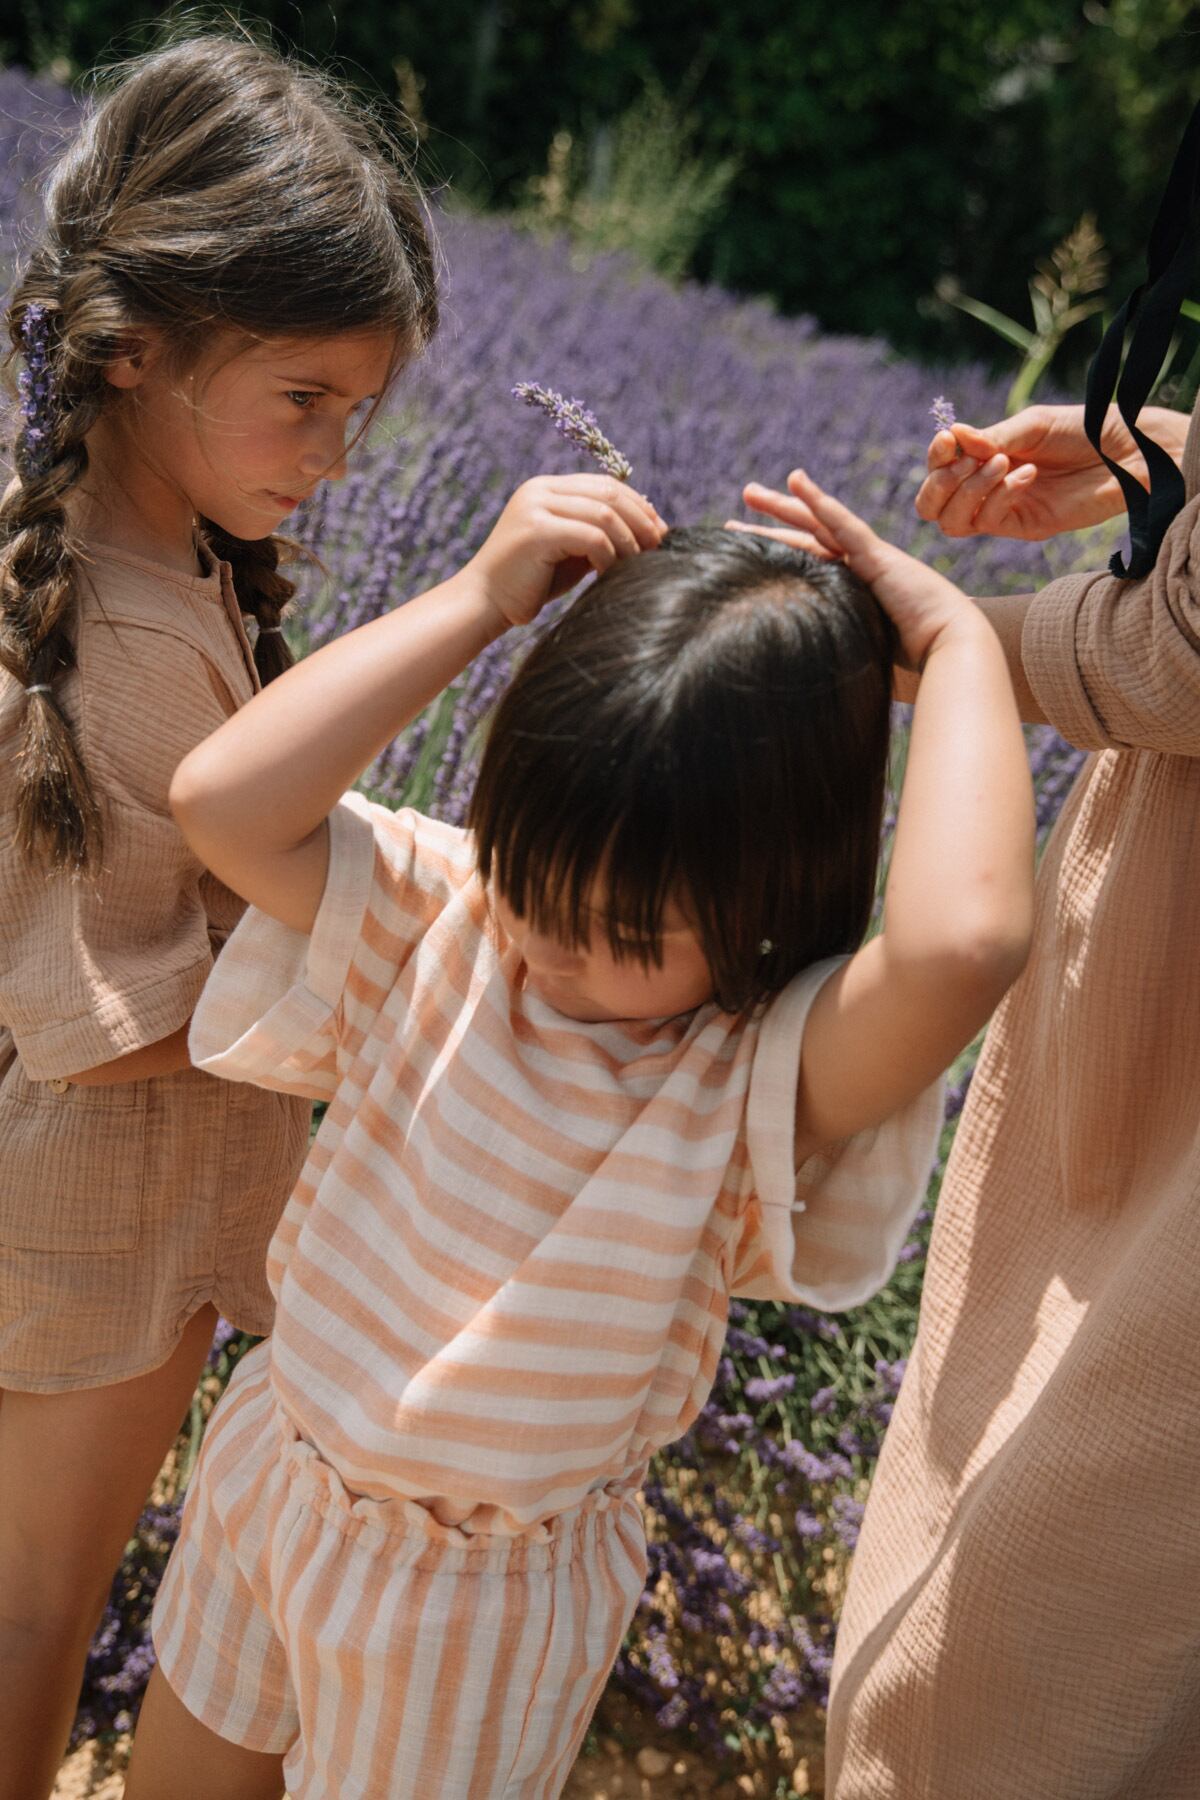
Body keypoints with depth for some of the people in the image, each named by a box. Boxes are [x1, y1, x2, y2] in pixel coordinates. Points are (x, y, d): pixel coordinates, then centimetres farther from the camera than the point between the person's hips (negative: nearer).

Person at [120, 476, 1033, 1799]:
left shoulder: (760, 1080, -28)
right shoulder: (446, 910, -16)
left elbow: (961, 941, -50)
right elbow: (223, 802, -30)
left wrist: (960, 643, -35)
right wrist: (481, 597, -29)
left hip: (485, 1592, -4)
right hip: (269, 1465, 5)